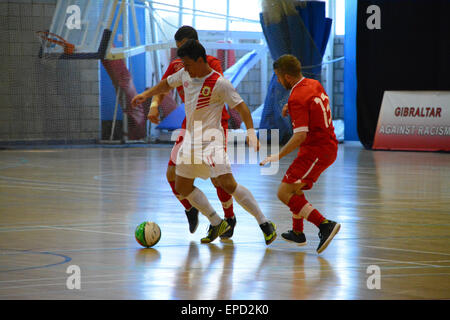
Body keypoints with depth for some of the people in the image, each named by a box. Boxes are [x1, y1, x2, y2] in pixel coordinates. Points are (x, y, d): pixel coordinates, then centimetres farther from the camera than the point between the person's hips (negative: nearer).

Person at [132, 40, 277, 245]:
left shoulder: (219, 83, -17)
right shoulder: (185, 75, 4)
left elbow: (241, 107, -17)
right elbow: (167, 84, 25)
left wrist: (251, 131, -29)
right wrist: (146, 95, 17)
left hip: (211, 139, -8)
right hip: (191, 137, 8)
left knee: (227, 184, -20)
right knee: (182, 187, 10)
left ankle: (265, 224, -12)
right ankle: (216, 223, 23)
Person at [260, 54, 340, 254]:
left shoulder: (297, 98, -20)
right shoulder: (315, 84, 7)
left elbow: (300, 135, -28)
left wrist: (277, 156, -26)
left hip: (315, 151, -10)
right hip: (329, 147, 10)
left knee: (284, 193, -11)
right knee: (295, 188, 26)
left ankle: (325, 225, -20)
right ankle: (297, 233, 38)